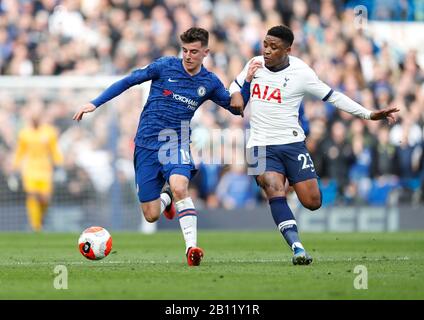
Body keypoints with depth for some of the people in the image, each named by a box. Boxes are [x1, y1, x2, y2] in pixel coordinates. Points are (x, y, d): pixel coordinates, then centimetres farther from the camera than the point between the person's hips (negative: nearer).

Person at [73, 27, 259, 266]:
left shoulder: (210, 82, 3)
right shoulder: (165, 66, -3)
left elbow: (236, 108, 14)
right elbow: (129, 81, 2)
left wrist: (247, 81, -2)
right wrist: (95, 103, -3)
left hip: (177, 144, 0)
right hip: (147, 145, 0)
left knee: (179, 186, -33)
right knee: (151, 215, 0)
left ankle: (192, 247, -31)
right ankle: (165, 198, 37)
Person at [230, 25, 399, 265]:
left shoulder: (300, 72, -8)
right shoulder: (256, 64, 3)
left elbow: (333, 97, -1)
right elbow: (237, 83, 23)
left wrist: (369, 114, -5)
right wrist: (235, 95, -2)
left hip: (292, 144, -1)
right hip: (261, 145, 1)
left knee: (313, 202, -4)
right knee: (275, 192, -24)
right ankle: (297, 248, -30)